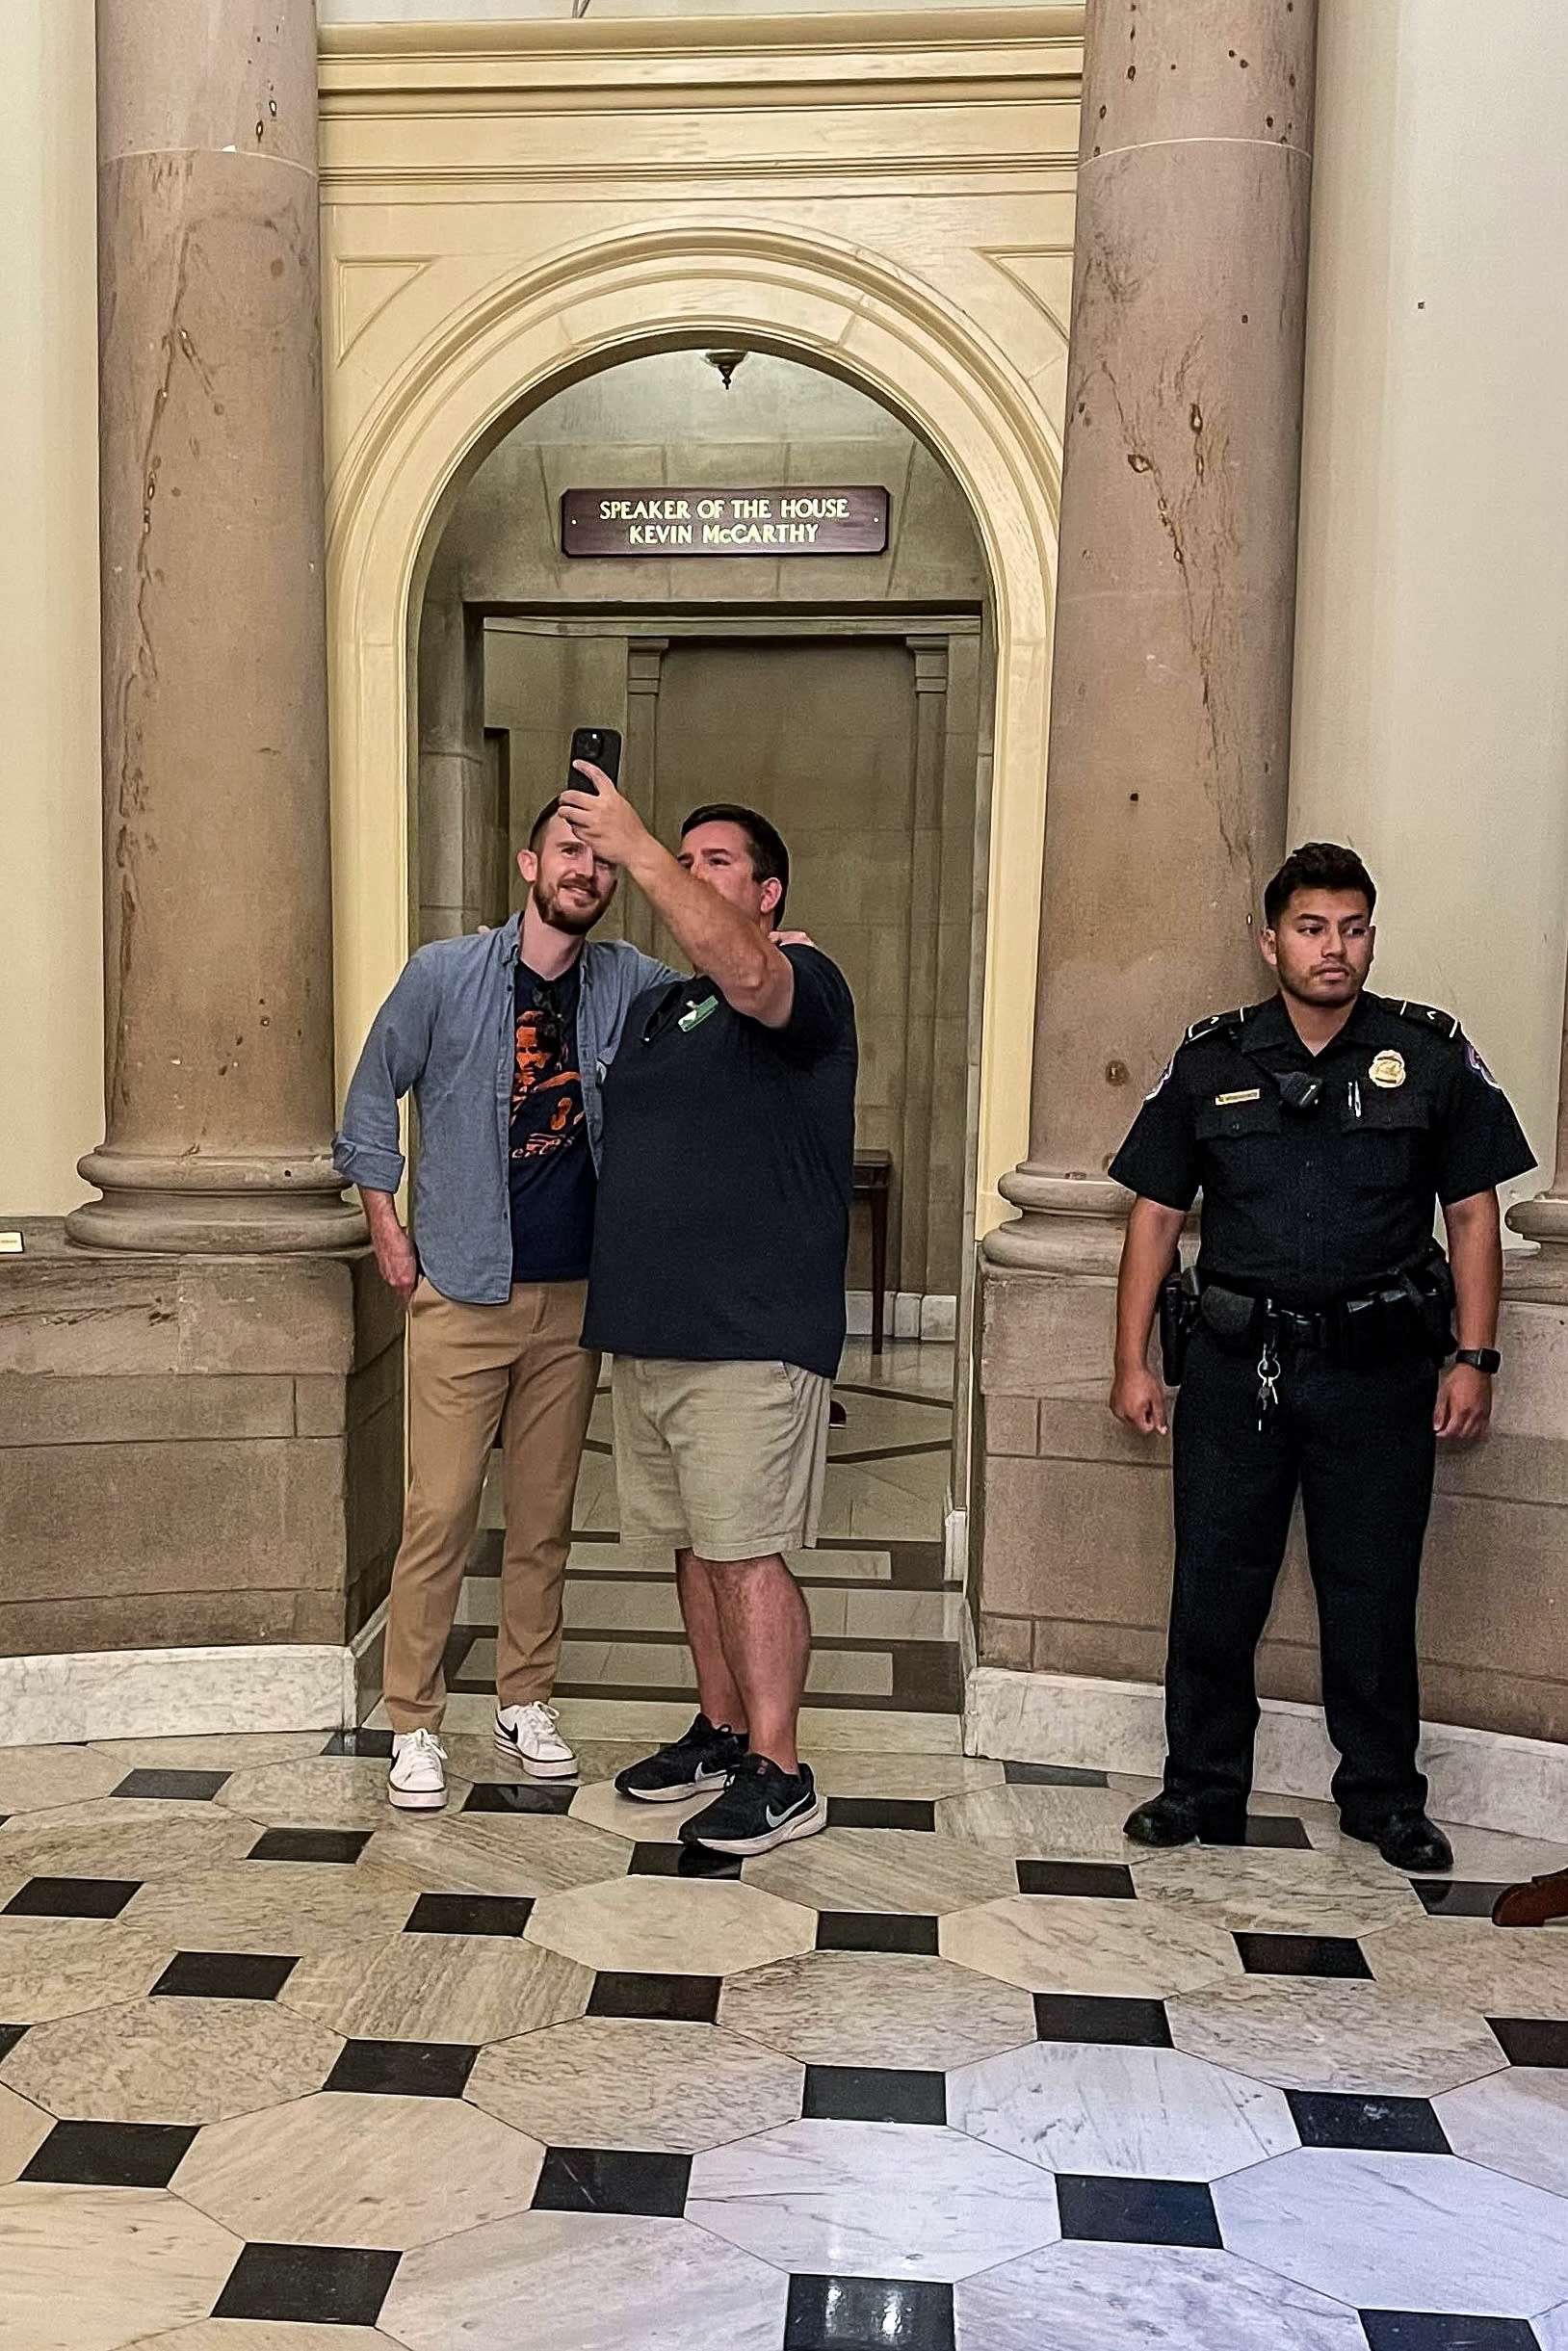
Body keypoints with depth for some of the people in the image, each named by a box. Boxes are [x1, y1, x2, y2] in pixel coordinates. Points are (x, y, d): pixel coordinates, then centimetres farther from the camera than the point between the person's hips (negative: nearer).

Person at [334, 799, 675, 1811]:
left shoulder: (626, 982, 4)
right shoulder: (445, 974, -3)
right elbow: (373, 1096, 6)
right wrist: (387, 1226, 2)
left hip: (575, 1297, 3)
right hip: (462, 1295, -3)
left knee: (546, 1513, 11)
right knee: (441, 1513, -2)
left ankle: (526, 1699, 25)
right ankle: (415, 1723, 10)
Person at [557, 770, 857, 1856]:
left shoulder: (805, 985, -6)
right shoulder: (654, 1006, 20)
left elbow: (746, 975, -30)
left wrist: (636, 849, -32)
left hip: (751, 1336, -8)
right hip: (646, 1328, 8)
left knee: (747, 1552, -6)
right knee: (696, 1544, 15)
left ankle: (778, 1775, 3)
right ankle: (722, 1730, 28)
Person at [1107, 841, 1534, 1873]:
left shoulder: (1432, 1054, 2)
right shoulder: (1212, 1059, 3)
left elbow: (1473, 1211, 5)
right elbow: (1157, 1211, 6)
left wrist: (1475, 1357, -2)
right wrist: (1133, 1361, 2)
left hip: (1380, 1367, -1)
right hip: (1238, 1362, 1)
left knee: (1373, 1592, 8)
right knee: (1214, 1586, 7)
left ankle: (1385, 1796, 26)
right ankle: (1203, 1787, 22)